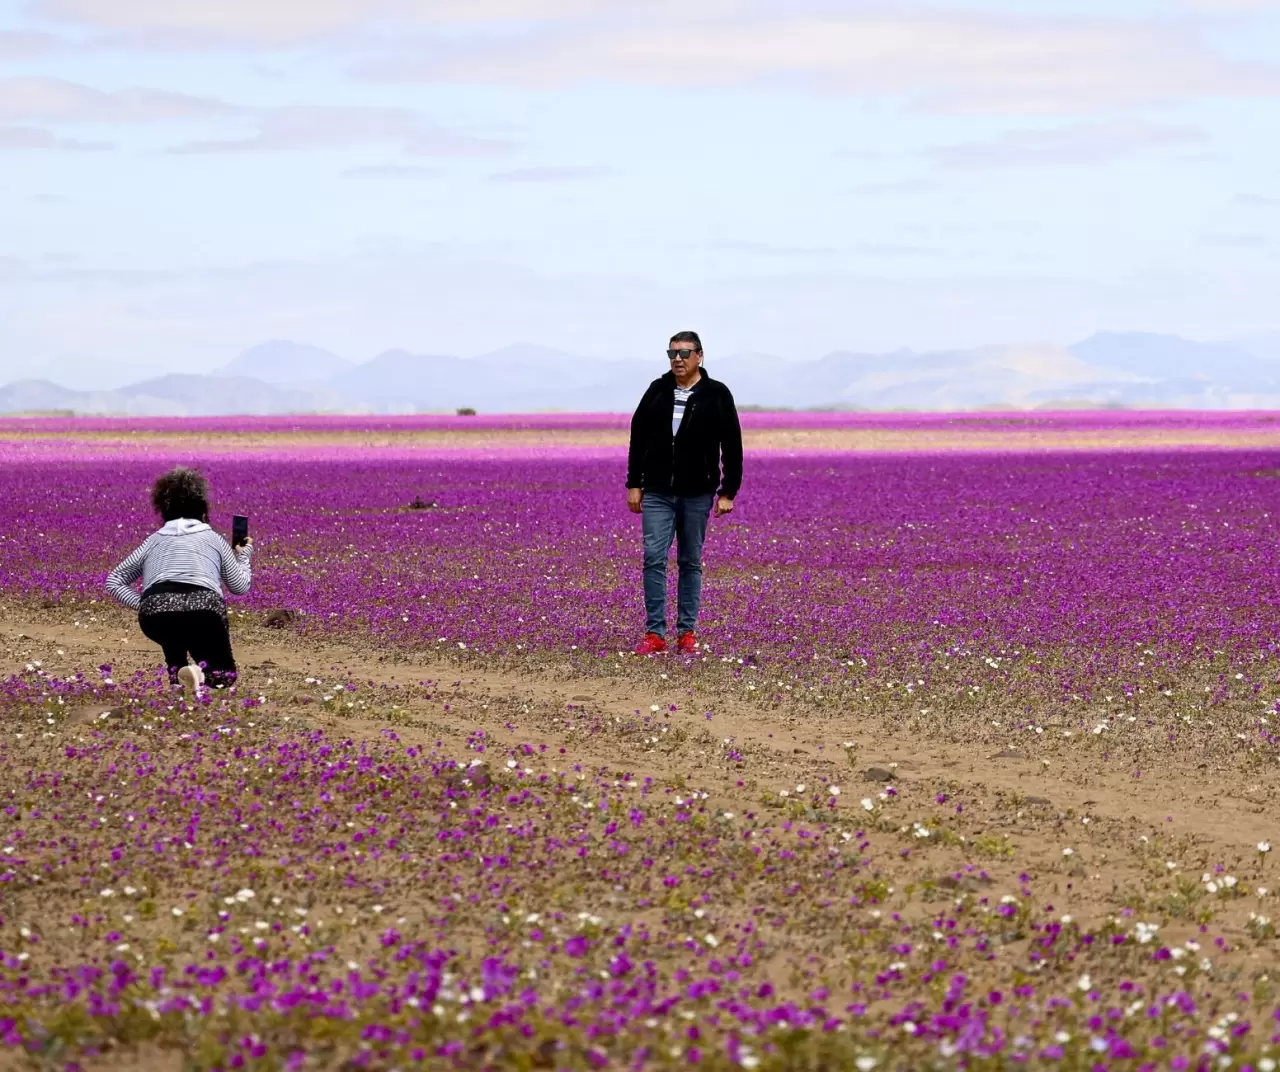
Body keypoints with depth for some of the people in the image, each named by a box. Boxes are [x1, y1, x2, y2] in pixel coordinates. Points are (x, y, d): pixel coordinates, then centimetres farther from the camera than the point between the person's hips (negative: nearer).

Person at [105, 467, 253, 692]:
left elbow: (114, 581, 30)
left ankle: (177, 669, 12)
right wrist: (244, 554, 52)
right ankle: (203, 671, -14)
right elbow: (240, 586, 35)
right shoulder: (213, 538, 28)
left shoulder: (154, 540, 31)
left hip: (156, 611, 2)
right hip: (204, 609, -2)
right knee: (224, 674, 20)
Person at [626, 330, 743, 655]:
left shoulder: (716, 395, -2)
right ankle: (655, 634, -3)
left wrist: (728, 492, -6)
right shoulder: (658, 390, 4)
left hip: (697, 494, -1)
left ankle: (687, 632, 13)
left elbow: (732, 447, -1)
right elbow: (638, 438, 9)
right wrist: (634, 484, 5)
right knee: (654, 559, -6)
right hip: (658, 493, 1)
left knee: (690, 563, 6)